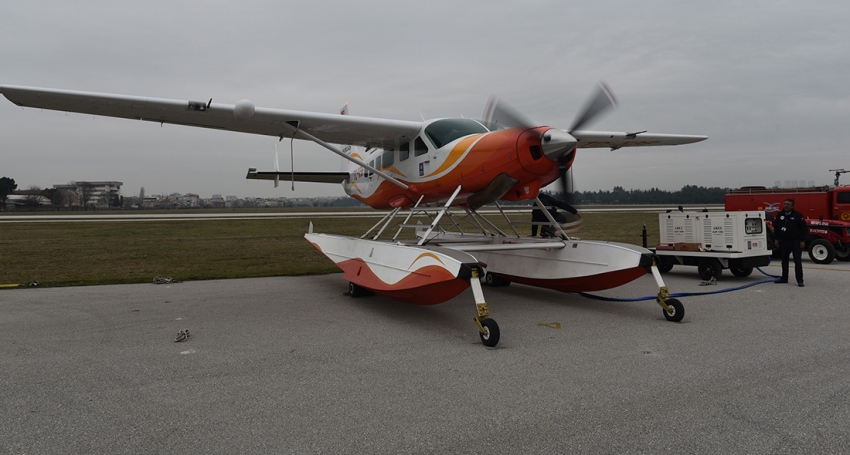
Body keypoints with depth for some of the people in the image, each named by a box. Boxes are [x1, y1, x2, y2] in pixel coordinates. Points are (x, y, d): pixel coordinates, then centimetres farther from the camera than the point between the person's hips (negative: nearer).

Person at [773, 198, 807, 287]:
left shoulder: (798, 215, -5)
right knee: (784, 260, 12)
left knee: (797, 261, -5)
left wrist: (802, 241, -10)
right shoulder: (779, 215, 8)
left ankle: (799, 280, -2)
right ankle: (784, 278, 22)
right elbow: (776, 228, 14)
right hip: (784, 242, 4)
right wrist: (776, 239, 8)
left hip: (796, 241, -4)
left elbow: (803, 229, -5)